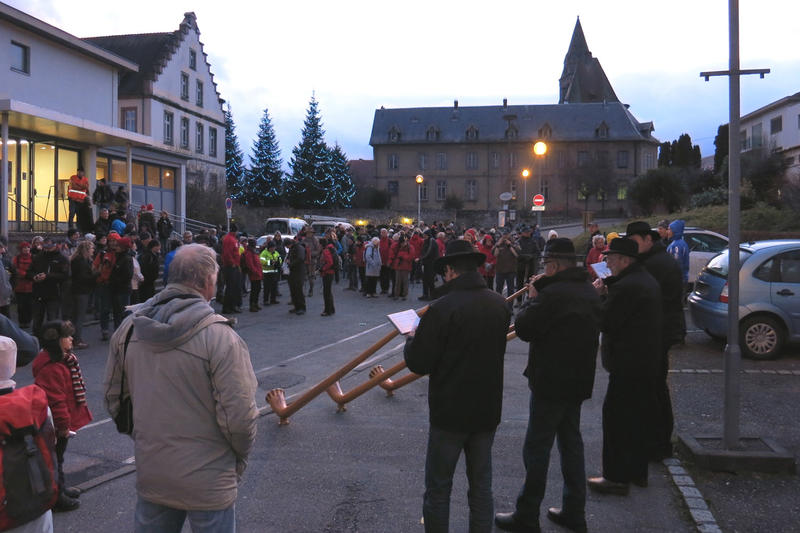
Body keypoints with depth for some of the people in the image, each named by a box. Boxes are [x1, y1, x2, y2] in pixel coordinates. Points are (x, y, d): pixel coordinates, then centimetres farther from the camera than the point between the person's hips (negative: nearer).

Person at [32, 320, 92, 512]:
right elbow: (55, 400, -28)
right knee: (55, 457, 2)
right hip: (56, 424, -11)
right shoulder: (50, 367, -27)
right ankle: (56, 496, 13)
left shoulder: (65, 359, 7)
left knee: (59, 455, 23)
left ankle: (60, 487, 38)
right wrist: (63, 425, -23)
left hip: (65, 420, 11)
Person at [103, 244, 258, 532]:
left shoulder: (129, 328, -4)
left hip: (150, 475, 5)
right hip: (207, 483, -5)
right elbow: (239, 417, -20)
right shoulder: (220, 336, -21)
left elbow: (112, 396, 7)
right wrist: (239, 459, 0)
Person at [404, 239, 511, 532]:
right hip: (488, 410, 5)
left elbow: (419, 364, -17)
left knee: (438, 489, 10)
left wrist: (412, 340, 4)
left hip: (450, 412, -5)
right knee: (481, 486, 17)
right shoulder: (499, 304, -3)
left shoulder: (443, 308, -20)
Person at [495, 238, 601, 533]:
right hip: (578, 380, 9)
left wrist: (532, 296, -4)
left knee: (537, 448, 1)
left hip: (551, 382, -9)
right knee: (571, 442, 17)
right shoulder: (590, 291, 6)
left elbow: (523, 328, -17)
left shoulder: (553, 293, -23)